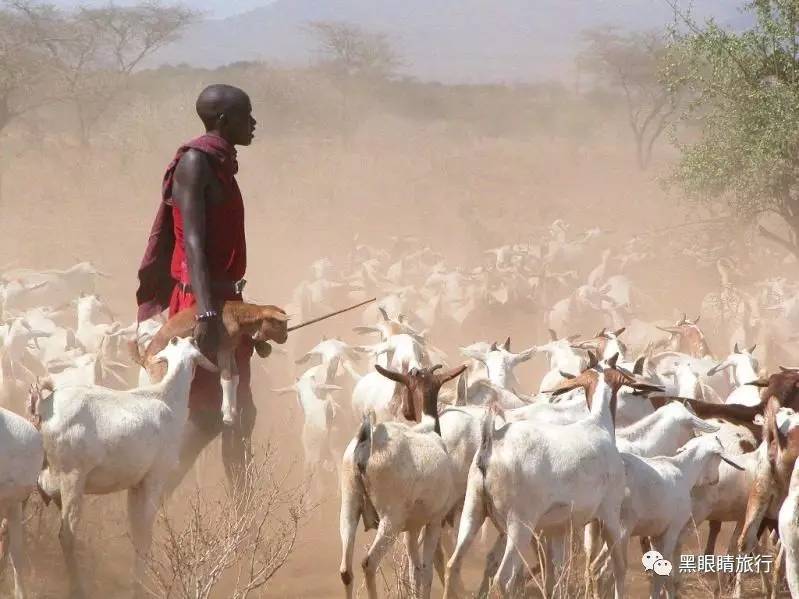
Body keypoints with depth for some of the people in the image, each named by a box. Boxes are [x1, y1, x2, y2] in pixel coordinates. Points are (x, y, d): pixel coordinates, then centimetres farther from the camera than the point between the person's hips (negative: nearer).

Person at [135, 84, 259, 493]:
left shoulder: (220, 164, 16)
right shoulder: (196, 161, -12)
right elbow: (192, 241, -21)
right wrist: (205, 311, -31)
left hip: (224, 299, 10)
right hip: (202, 302, -10)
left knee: (239, 413, 10)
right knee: (206, 413, -11)